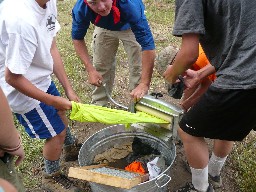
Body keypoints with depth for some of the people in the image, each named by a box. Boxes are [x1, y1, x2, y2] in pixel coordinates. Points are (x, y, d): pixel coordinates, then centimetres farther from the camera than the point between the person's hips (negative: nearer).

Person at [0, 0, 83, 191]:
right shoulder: (23, 20, -38)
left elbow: (51, 48, -4)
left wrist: (69, 89, -3)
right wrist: (53, 100, -19)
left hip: (40, 78, 8)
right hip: (22, 88, -8)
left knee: (59, 113, 28)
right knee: (57, 133, 8)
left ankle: (72, 149, 58)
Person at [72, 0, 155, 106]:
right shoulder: (81, 9, -35)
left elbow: (148, 45, -44)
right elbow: (77, 38, -17)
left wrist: (144, 84, -47)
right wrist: (90, 70, -25)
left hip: (130, 27, -2)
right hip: (103, 28, 3)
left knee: (137, 67, -9)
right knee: (100, 66, 6)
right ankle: (98, 107, 27)